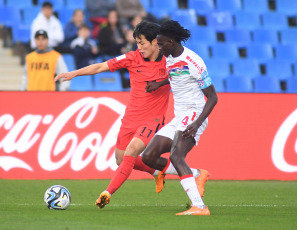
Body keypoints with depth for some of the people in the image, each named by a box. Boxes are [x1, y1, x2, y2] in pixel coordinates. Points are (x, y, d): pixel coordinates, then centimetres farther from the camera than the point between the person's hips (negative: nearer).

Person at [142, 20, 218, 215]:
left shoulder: (193, 62, -16)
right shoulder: (169, 58, 10)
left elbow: (212, 97, -15)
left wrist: (197, 123, -26)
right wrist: (159, 84, 18)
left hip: (193, 114, -9)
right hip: (178, 119, 9)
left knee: (175, 155, -31)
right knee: (148, 157, 2)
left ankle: (199, 207, -38)